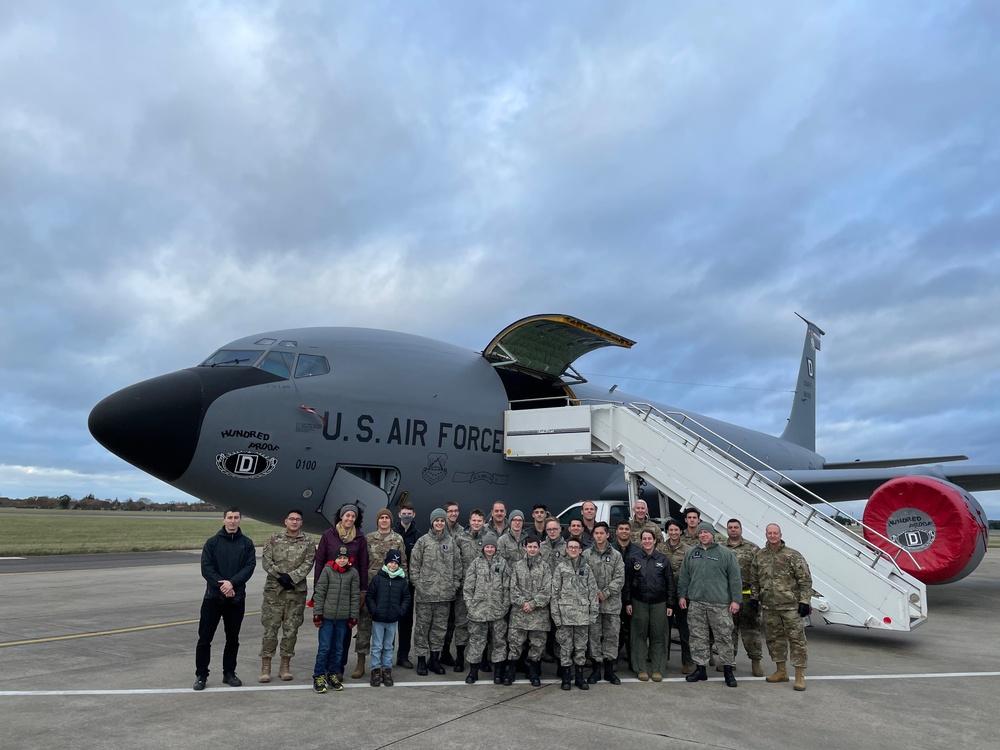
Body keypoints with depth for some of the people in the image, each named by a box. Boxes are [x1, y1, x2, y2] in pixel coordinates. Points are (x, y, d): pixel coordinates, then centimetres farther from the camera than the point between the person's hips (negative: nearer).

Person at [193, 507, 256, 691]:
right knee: (205, 638, 1)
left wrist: (232, 582, -19)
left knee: (233, 639, 10)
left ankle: (229, 673, 23)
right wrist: (222, 585, -16)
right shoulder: (212, 542, 2)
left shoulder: (246, 543, 4)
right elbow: (206, 568, -6)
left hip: (236, 598, 1)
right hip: (213, 596, -1)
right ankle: (201, 675, 15)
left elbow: (250, 566, -5)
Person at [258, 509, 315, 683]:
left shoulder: (308, 543, 4)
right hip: (274, 590, -1)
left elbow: (307, 564, -6)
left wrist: (291, 577, -18)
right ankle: (265, 666, 12)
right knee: (270, 628, 1)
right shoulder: (273, 539, 5)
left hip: (297, 591, 1)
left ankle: (285, 665, 18)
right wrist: (279, 575, -15)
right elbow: (265, 561, -3)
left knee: (291, 629, 6)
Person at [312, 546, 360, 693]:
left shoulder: (353, 573, 2)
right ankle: (319, 676, 12)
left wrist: (353, 616, 2)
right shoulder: (327, 570, -3)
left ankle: (333, 675, 24)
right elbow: (319, 592, -2)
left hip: (343, 617, 2)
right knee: (324, 648, 0)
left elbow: (355, 596, 4)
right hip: (327, 616, -2)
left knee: (338, 648, 11)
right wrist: (317, 614, -6)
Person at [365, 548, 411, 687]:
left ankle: (387, 669, 23)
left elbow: (406, 598, 6)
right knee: (377, 646, 6)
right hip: (378, 619, -2)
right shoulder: (377, 578, -6)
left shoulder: (402, 580, 1)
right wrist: (374, 611, -11)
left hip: (393, 620, 2)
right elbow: (369, 596, -4)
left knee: (388, 647, 13)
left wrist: (401, 611, -6)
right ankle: (376, 670, 16)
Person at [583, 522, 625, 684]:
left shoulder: (616, 555, 5)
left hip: (612, 602, 1)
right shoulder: (586, 555, 2)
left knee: (612, 635, 6)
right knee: (594, 635, 4)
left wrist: (606, 593, -10)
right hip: (593, 602, -1)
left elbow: (620, 578, -1)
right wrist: (595, 592, -13)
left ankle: (609, 670, 17)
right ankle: (596, 669, 15)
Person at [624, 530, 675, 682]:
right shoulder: (634, 558, 1)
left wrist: (670, 604, 1)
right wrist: (627, 602, 0)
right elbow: (628, 581, 4)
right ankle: (641, 669, 14)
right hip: (639, 602, 0)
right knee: (640, 635, 4)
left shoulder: (663, 559, 2)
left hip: (659, 603, 0)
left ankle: (657, 669, 14)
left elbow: (670, 583, 5)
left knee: (658, 636, 4)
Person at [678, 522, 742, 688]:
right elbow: (684, 577, 13)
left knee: (724, 637, 1)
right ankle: (700, 668, 18)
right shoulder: (690, 553, 10)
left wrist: (736, 599, -7)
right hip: (696, 603, 3)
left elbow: (735, 578, -2)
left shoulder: (726, 554, 0)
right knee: (698, 637, 8)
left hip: (720, 604, -3)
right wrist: (682, 595, 8)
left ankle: (728, 670, 14)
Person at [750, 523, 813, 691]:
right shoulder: (759, 556, 7)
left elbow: (805, 580, -7)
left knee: (796, 638, -3)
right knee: (774, 638, 12)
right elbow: (754, 579, 17)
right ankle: (781, 671, 24)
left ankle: (800, 675, 4)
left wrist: (804, 601, -12)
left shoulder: (793, 556, -7)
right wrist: (754, 597, 15)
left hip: (791, 606, -5)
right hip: (769, 607, 5)